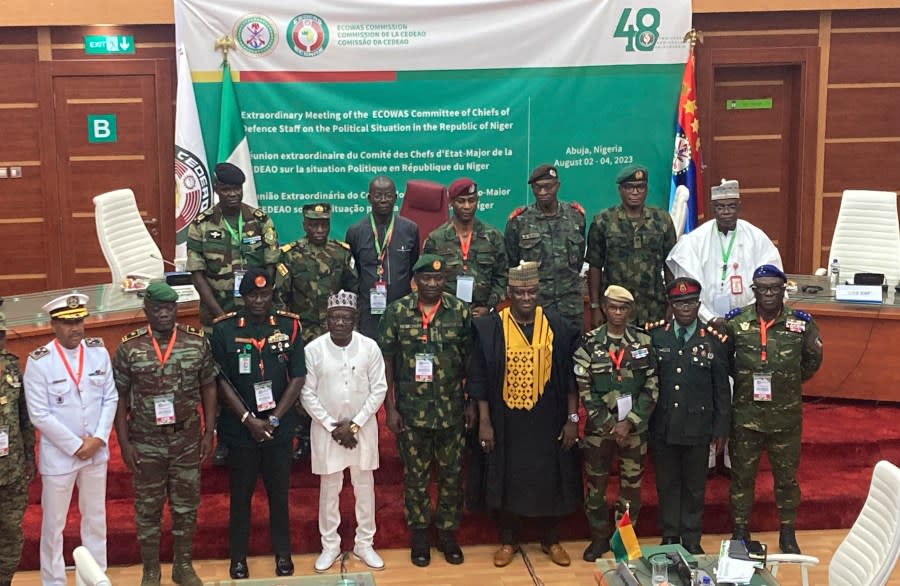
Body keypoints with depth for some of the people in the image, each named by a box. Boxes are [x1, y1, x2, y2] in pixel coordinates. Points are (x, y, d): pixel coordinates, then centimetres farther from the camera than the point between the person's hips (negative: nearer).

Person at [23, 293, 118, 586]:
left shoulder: (99, 351, -3)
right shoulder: (38, 362, -14)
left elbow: (110, 398, 1)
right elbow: (39, 415, -14)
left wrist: (98, 439, -9)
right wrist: (75, 446, -13)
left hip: (96, 451, 4)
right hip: (58, 455, -4)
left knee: (96, 517, 16)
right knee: (53, 524, 8)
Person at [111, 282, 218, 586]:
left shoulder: (197, 342, -3)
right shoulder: (128, 348, -6)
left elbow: (209, 388, 2)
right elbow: (119, 397, -2)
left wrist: (209, 432, -1)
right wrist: (124, 442, -5)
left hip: (187, 439, 1)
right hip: (145, 442, -1)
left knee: (186, 504, 12)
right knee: (148, 506, 11)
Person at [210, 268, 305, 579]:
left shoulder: (289, 325, -2)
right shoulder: (224, 329, -5)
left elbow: (297, 378, -3)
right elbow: (221, 381, -6)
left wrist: (273, 419, -10)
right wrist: (248, 419, -12)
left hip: (279, 427, 1)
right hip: (240, 427, -1)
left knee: (279, 493, 11)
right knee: (240, 495, 10)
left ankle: (283, 554, 26)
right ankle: (238, 557, 24)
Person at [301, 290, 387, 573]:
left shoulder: (369, 347, -9)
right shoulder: (313, 349, -10)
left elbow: (379, 390, -6)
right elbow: (308, 394, -6)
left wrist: (354, 424, -11)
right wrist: (332, 426, -10)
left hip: (363, 427, 1)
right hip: (326, 427, 0)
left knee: (364, 486, 10)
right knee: (329, 488, 10)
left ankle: (364, 543, 25)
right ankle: (330, 545, 24)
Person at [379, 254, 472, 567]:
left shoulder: (460, 312, -2)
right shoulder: (397, 312, -5)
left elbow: (470, 361, 3)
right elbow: (386, 361, -2)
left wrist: (471, 404, 2)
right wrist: (390, 408, -5)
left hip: (451, 411, 1)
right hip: (411, 411, -1)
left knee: (452, 474, 10)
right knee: (415, 475, 11)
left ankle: (448, 532, 27)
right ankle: (419, 534, 27)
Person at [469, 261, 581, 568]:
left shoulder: (559, 328, -3)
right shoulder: (489, 329, -7)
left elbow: (570, 377, 1)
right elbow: (480, 379, -4)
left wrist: (572, 419, -2)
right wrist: (484, 422, -7)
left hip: (547, 421, 1)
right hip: (507, 421, -1)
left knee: (549, 479, 11)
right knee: (508, 479, 10)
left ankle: (550, 539, 30)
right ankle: (508, 540, 27)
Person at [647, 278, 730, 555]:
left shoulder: (713, 340, -2)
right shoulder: (655, 336, 0)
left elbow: (722, 389, 2)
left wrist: (721, 427, 0)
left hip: (697, 426, -1)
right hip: (663, 426, 1)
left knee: (695, 485, 11)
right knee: (667, 483, 12)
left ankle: (692, 539, 26)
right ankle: (669, 536, 26)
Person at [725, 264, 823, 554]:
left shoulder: (801, 323, -7)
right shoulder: (735, 321, -7)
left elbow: (813, 359, 9)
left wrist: (790, 381, 5)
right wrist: (744, 380, 3)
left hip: (786, 416, 0)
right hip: (746, 414, 0)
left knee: (786, 476, 14)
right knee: (742, 475, 12)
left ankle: (788, 534, 31)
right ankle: (740, 532, 27)